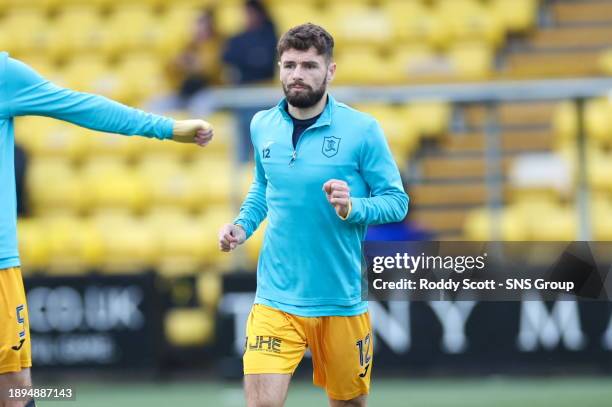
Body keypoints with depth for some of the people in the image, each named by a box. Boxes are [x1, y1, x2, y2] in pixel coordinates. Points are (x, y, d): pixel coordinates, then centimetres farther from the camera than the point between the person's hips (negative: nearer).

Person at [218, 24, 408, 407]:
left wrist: (353, 209, -25)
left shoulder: (362, 129, -10)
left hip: (341, 300, -2)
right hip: (276, 298, 2)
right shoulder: (262, 126, 3)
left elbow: (397, 201, -6)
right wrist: (242, 226, 4)